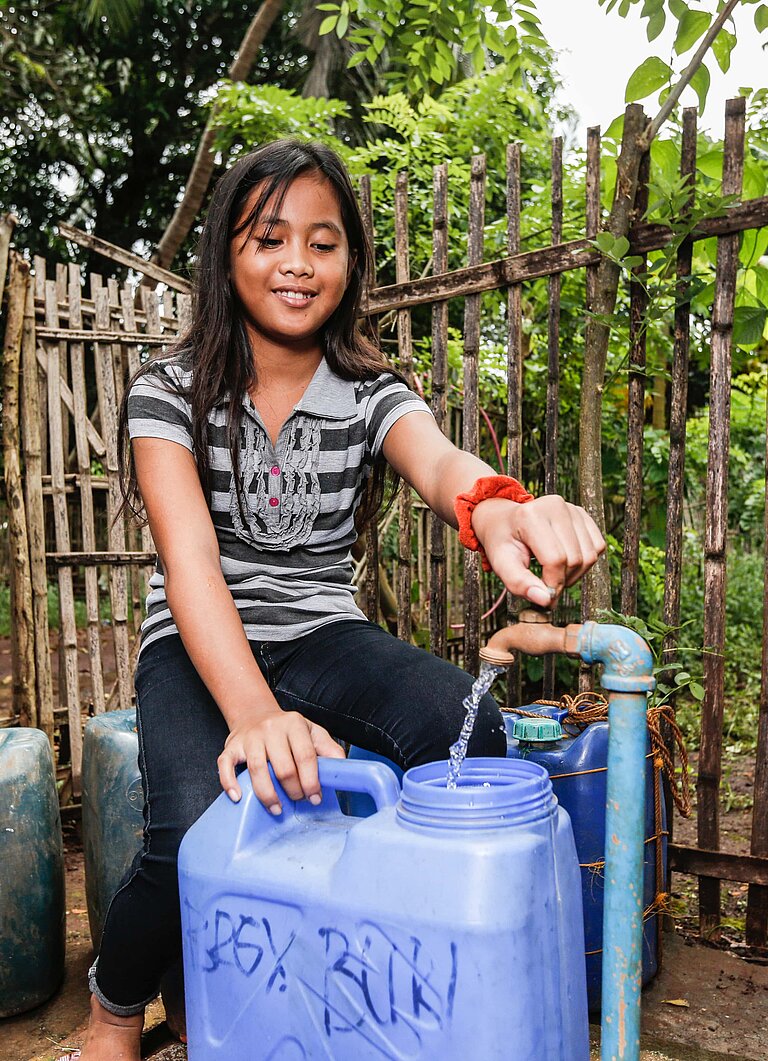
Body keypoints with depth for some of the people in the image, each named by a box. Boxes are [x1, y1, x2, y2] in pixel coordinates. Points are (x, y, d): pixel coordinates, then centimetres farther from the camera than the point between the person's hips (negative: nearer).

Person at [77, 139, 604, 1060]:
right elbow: (190, 558, -22)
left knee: (472, 736, -26)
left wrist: (497, 507, -52)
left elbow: (438, 461, -25)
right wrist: (254, 713, -41)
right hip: (199, 647, -1)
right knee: (199, 831, -30)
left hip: (322, 635, 2)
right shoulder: (170, 391, -7)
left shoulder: (371, 393, 0)